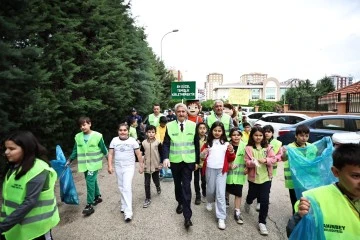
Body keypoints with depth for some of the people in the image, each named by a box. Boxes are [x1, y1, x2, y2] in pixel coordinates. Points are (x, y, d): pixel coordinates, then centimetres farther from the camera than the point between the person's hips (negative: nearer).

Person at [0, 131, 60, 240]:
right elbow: (10, 198, 8)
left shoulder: (38, 170, -23)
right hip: (17, 223, 7)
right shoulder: (15, 167, 3)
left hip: (36, 225, -7)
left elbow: (30, 202, -25)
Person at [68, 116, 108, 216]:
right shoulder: (78, 137, 0)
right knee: (92, 181, 16)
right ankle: (97, 197, 36)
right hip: (84, 164, 5)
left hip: (94, 163, -5)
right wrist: (69, 160, 3)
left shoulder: (97, 136, -11)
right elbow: (75, 151, 10)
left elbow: (103, 149, -1)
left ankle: (89, 205, -2)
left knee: (90, 182, -10)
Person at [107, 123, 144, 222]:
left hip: (129, 167, -4)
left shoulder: (132, 141, -7)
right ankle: (124, 205, 33)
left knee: (127, 188, -11)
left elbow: (139, 154, -3)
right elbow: (111, 154, 3)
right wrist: (109, 166, -5)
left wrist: (141, 166, -2)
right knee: (121, 187, 15)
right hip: (118, 167, 4)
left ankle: (128, 212, -7)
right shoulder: (114, 140, 1)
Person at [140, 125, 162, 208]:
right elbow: (141, 153, 6)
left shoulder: (158, 143, -9)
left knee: (156, 180, 16)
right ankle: (148, 199, 18)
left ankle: (158, 187, 50)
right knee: (146, 183, 4)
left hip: (156, 165, -1)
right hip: (146, 166, 1)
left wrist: (160, 163, -4)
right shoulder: (143, 143, -5)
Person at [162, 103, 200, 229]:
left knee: (186, 186, -3)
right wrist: (166, 157, -19)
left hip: (188, 161, -1)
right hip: (175, 161, 2)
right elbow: (166, 143, -3)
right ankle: (180, 203, 43)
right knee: (177, 184, 18)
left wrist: (197, 161, 4)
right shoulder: (169, 126, -3)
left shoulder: (193, 125, -3)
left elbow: (196, 144, 2)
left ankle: (187, 216, 3)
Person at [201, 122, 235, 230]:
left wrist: (231, 152, -12)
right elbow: (201, 155, 8)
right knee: (210, 190, 14)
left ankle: (221, 218, 5)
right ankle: (209, 202, 46)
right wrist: (203, 154, -15)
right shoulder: (208, 142, 4)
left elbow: (230, 159, 8)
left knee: (220, 194, -3)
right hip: (210, 169, 1)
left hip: (222, 170, -1)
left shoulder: (226, 143, 5)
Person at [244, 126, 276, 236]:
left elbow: (273, 159, -4)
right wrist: (253, 162, -29)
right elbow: (247, 162, -10)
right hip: (253, 176, 0)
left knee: (265, 201, 1)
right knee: (252, 195, 19)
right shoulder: (249, 148, -7)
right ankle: (248, 203, 56)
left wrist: (266, 160, -22)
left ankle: (262, 222, 14)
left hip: (266, 177, 1)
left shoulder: (268, 147, -1)